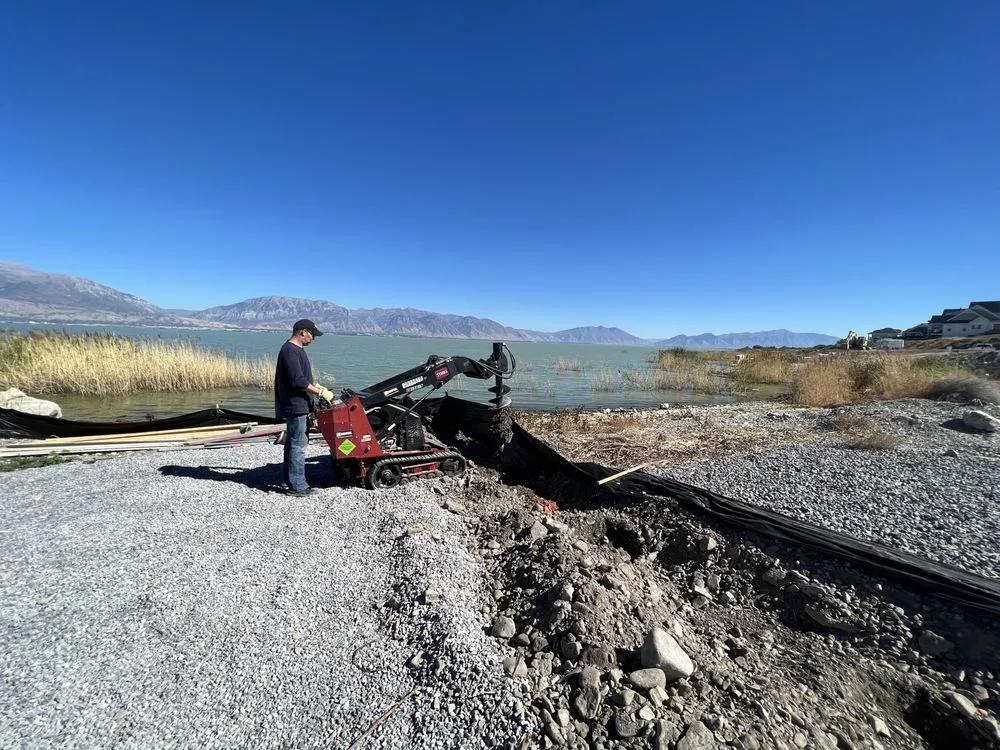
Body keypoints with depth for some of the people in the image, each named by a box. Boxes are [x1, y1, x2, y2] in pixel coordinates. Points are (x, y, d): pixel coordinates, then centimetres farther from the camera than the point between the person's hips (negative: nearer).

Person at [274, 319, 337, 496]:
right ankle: (297, 486, 1)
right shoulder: (290, 351, -18)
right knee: (298, 445, -6)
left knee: (293, 443, 17)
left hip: (298, 406, 11)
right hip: (295, 406, -11)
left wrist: (316, 386, 14)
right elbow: (298, 381, -23)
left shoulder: (297, 349, 15)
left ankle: (291, 480, 28)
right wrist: (321, 392, -18)